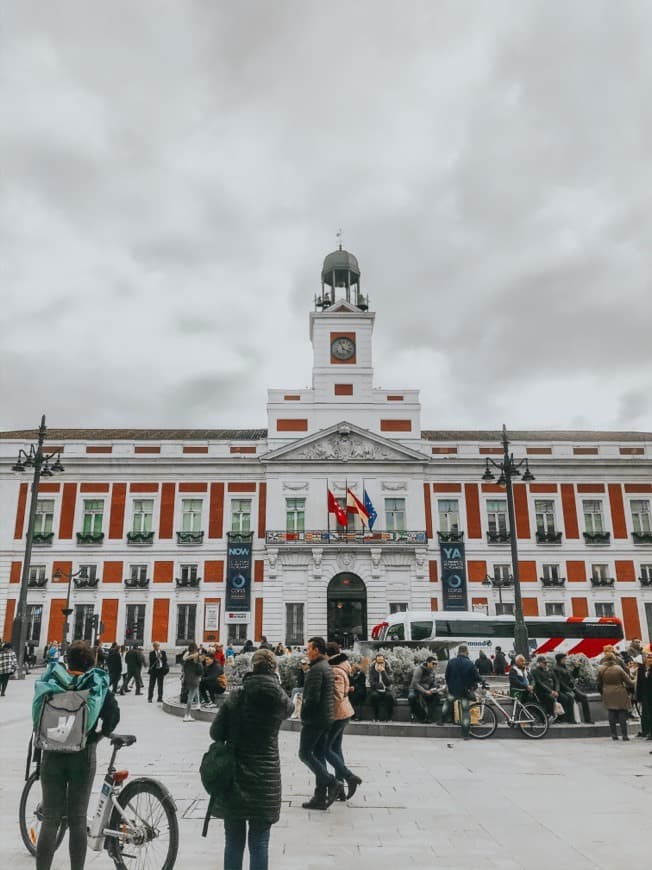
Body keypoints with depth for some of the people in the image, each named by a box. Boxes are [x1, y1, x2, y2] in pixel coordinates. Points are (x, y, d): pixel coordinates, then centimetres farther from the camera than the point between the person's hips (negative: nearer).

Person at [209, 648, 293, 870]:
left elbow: (216, 733, -5)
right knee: (259, 843, 11)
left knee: (234, 842, 15)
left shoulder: (236, 698, -9)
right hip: (265, 780, 0)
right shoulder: (280, 700, -5)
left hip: (234, 778, 0)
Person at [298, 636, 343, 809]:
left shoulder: (316, 669, -18)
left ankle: (332, 784, -6)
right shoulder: (328, 668, 13)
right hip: (327, 718, 10)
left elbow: (312, 697, -24)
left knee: (305, 753, -1)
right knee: (319, 756, 12)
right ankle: (320, 797, 15)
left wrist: (304, 714, -9)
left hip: (314, 719, -9)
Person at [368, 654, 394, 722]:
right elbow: (372, 683, -10)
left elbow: (389, 682, -16)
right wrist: (382, 686, -18)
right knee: (374, 695, -34)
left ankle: (388, 717, -17)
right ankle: (376, 717, -18)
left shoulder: (387, 669, -2)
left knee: (389, 695, -33)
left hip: (386, 690, 0)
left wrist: (383, 672, -24)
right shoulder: (372, 669, -2)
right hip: (375, 690, 0)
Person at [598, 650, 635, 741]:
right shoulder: (618, 669, -8)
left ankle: (614, 734, 9)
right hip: (620, 694, -2)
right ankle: (624, 735, 6)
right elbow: (628, 681, -3)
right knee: (622, 714, 5)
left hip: (608, 695, 2)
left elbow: (599, 684, 5)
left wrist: (602, 692, 21)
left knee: (611, 714, 9)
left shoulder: (601, 670, -2)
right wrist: (633, 682, 18)